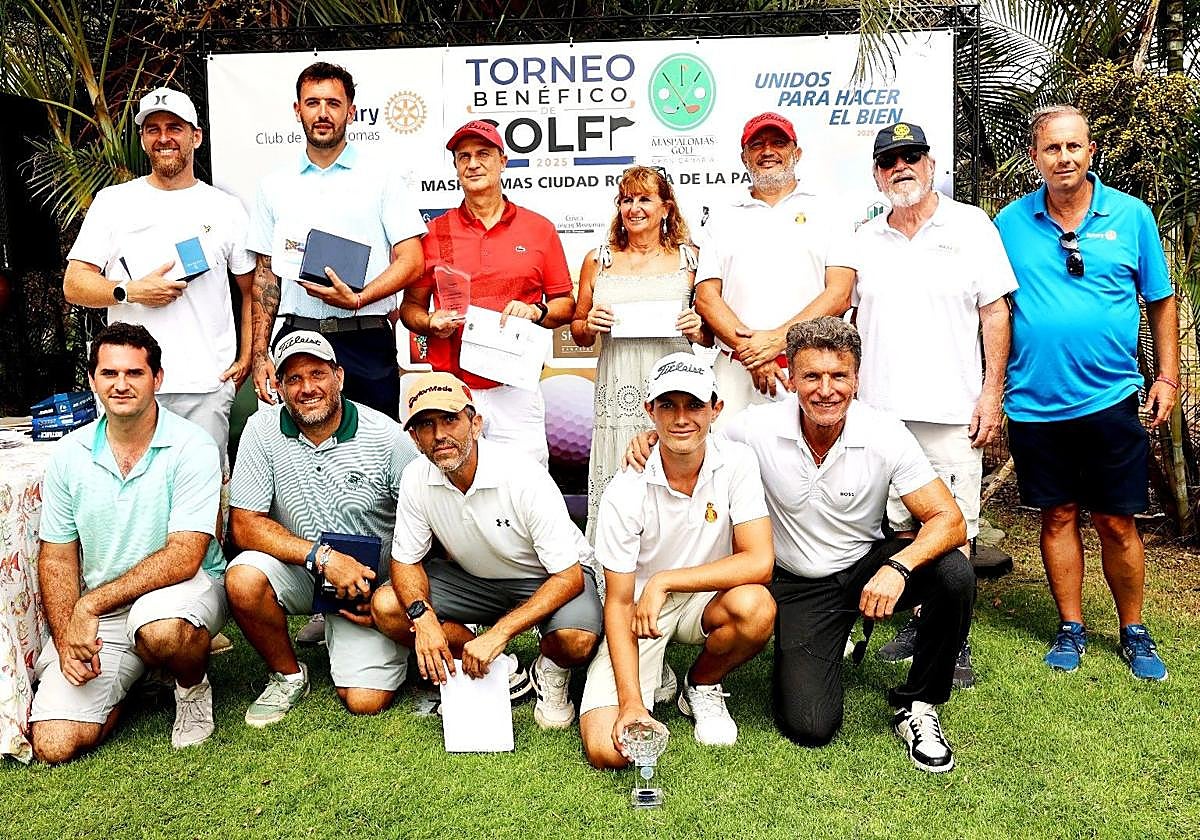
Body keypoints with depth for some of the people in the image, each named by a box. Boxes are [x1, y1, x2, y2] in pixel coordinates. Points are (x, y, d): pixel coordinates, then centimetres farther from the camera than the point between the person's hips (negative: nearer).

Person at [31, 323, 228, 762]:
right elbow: (57, 557, 6)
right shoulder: (69, 454, 1)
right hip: (93, 616, 4)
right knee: (54, 745, -10)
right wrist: (65, 640, -7)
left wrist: (91, 605, -21)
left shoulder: (192, 447, -14)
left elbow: (184, 558, -20)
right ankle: (123, 680, 21)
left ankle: (193, 688, -4)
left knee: (159, 629, -40)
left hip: (183, 588, -4)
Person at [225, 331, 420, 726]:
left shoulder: (387, 437, -13)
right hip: (298, 570, 2)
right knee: (243, 580, -30)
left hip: (371, 582, -2)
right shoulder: (262, 430, -9)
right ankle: (288, 675, -1)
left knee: (365, 701, -13)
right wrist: (323, 557, -25)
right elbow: (245, 525, -12)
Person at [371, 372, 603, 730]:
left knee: (577, 640, -36)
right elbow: (406, 561, -4)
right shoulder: (416, 479, -16)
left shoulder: (524, 477, -30)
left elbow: (569, 577, -28)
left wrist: (499, 633, -36)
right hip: (472, 578, 5)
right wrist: (423, 617, -26)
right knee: (385, 607, -17)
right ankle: (498, 670, 0)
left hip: (547, 579, -4)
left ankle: (549, 671, 4)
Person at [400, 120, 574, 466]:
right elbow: (410, 306, 14)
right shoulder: (434, 232, 9)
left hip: (515, 389, 0)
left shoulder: (540, 229, 8)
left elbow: (566, 304, 12)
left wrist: (537, 311, -8)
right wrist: (431, 323, -6)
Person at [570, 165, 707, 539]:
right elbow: (578, 332, 19)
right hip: (618, 394, 1)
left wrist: (698, 330, -6)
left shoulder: (690, 259, 9)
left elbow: (711, 336, 14)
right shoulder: (598, 260, 13)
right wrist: (589, 326, -2)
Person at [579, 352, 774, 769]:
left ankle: (702, 687, -1)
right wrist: (631, 703, -24)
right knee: (607, 749, -19)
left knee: (756, 607, -34)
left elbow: (759, 562, -21)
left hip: (707, 601, 2)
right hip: (640, 612, -1)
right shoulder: (625, 492, -19)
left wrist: (665, 581, -27)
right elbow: (619, 603, -15)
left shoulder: (736, 463, -15)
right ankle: (655, 679, 15)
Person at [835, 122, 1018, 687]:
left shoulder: (970, 225, 5)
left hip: (952, 409, -3)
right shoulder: (864, 240, 13)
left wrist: (992, 393, -5)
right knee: (898, 524, 8)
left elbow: (995, 310, 2)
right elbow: (844, 316, 17)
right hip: (879, 409, 3)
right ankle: (917, 620, 22)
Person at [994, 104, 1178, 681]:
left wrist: (1167, 377, 3)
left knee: (1117, 522, 6)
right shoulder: (1010, 224, 1)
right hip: (1035, 403, 1)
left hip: (1110, 399, 0)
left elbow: (1161, 302, 8)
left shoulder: (1131, 216, 1)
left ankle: (1133, 633, 25)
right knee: (1058, 517, 11)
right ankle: (1071, 628, 26)